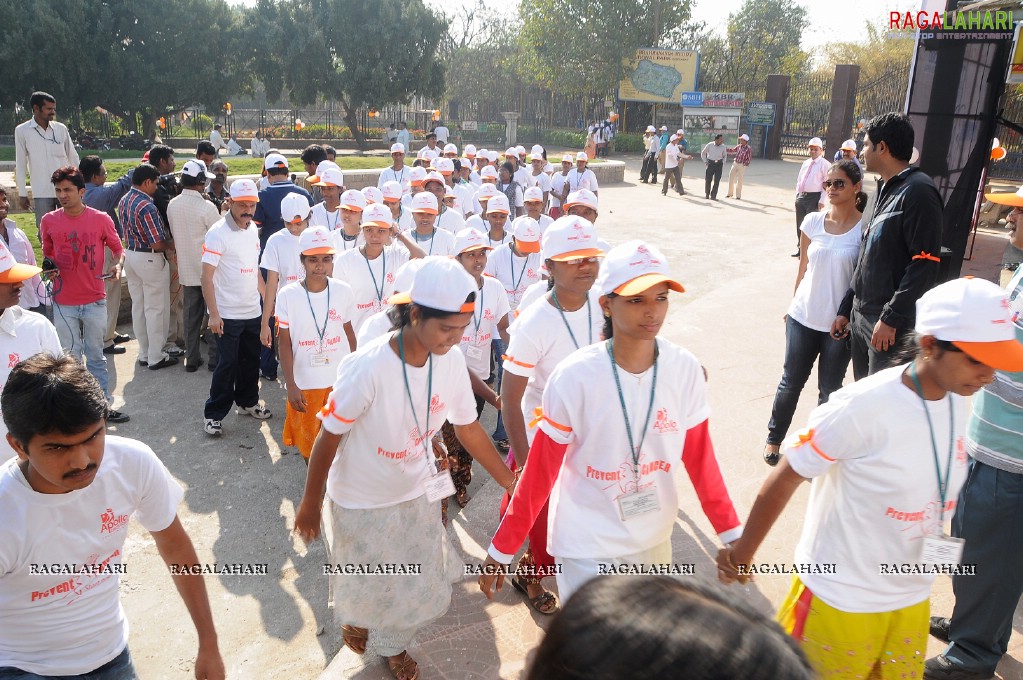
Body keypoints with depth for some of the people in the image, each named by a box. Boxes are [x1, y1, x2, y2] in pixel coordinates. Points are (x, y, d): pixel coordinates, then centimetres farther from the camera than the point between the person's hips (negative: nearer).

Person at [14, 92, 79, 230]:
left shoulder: (61, 128, 3)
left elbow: (73, 157, 10)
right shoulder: (22, 131, -2)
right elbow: (20, 164, 2)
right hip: (42, 193, -1)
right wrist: (22, 194, 1)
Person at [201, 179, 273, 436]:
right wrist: (213, 314, -21)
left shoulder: (252, 229, 8)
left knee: (251, 360, 16)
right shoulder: (218, 233, -14)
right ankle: (213, 414, 12)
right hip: (228, 315, -7)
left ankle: (247, 402, 34)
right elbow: (207, 277, -16)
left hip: (252, 311, 7)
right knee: (227, 364, -1)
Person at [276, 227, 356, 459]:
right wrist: (291, 386, -11)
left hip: (340, 379, 1)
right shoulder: (288, 294, -11)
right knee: (307, 440, 14)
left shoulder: (343, 291, -6)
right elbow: (285, 344, -7)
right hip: (305, 383, -1)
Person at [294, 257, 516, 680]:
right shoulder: (367, 368, -32)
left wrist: (511, 481, -2)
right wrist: (310, 503, -8)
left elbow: (468, 428, -4)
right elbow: (328, 438, -19)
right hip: (363, 500, -3)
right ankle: (353, 617, 59)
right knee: (366, 583, 21)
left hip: (418, 493, 4)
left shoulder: (451, 360, -18)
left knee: (423, 586, 15)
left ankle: (392, 643, 48)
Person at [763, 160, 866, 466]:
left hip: (841, 323, -2)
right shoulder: (812, 221, -1)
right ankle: (774, 437, 31)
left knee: (829, 390, 10)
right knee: (791, 382, 13)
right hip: (803, 317, 3)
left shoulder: (865, 228, -10)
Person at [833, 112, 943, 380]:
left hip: (892, 325, -9)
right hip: (861, 316, 9)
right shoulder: (887, 191, 16)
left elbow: (925, 264, -20)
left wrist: (891, 318, -21)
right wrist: (846, 308, 19)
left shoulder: (918, 192, -13)